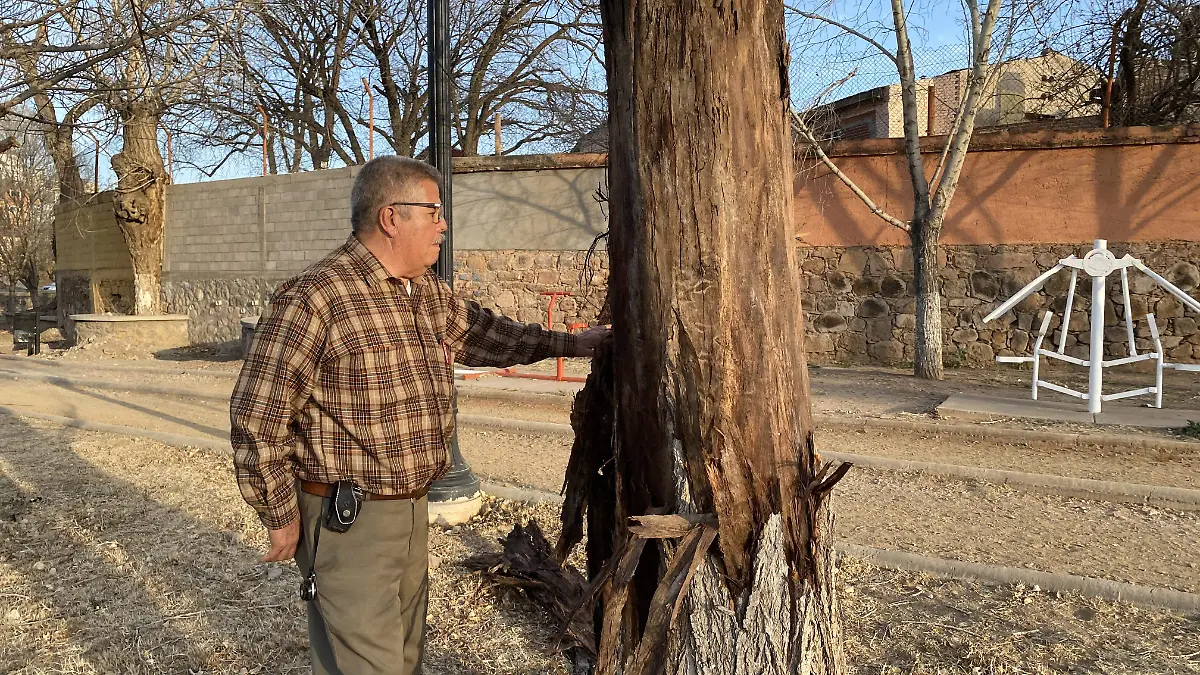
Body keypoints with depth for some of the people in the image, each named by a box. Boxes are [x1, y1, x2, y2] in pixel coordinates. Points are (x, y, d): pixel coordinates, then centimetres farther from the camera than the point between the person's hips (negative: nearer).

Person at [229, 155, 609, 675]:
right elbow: (257, 419, -17)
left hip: (413, 510, 8)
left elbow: (481, 332, 24)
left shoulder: (429, 294, 7)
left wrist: (571, 343, 23)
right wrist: (281, 518, -11)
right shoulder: (314, 299, -20)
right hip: (348, 522, -8)